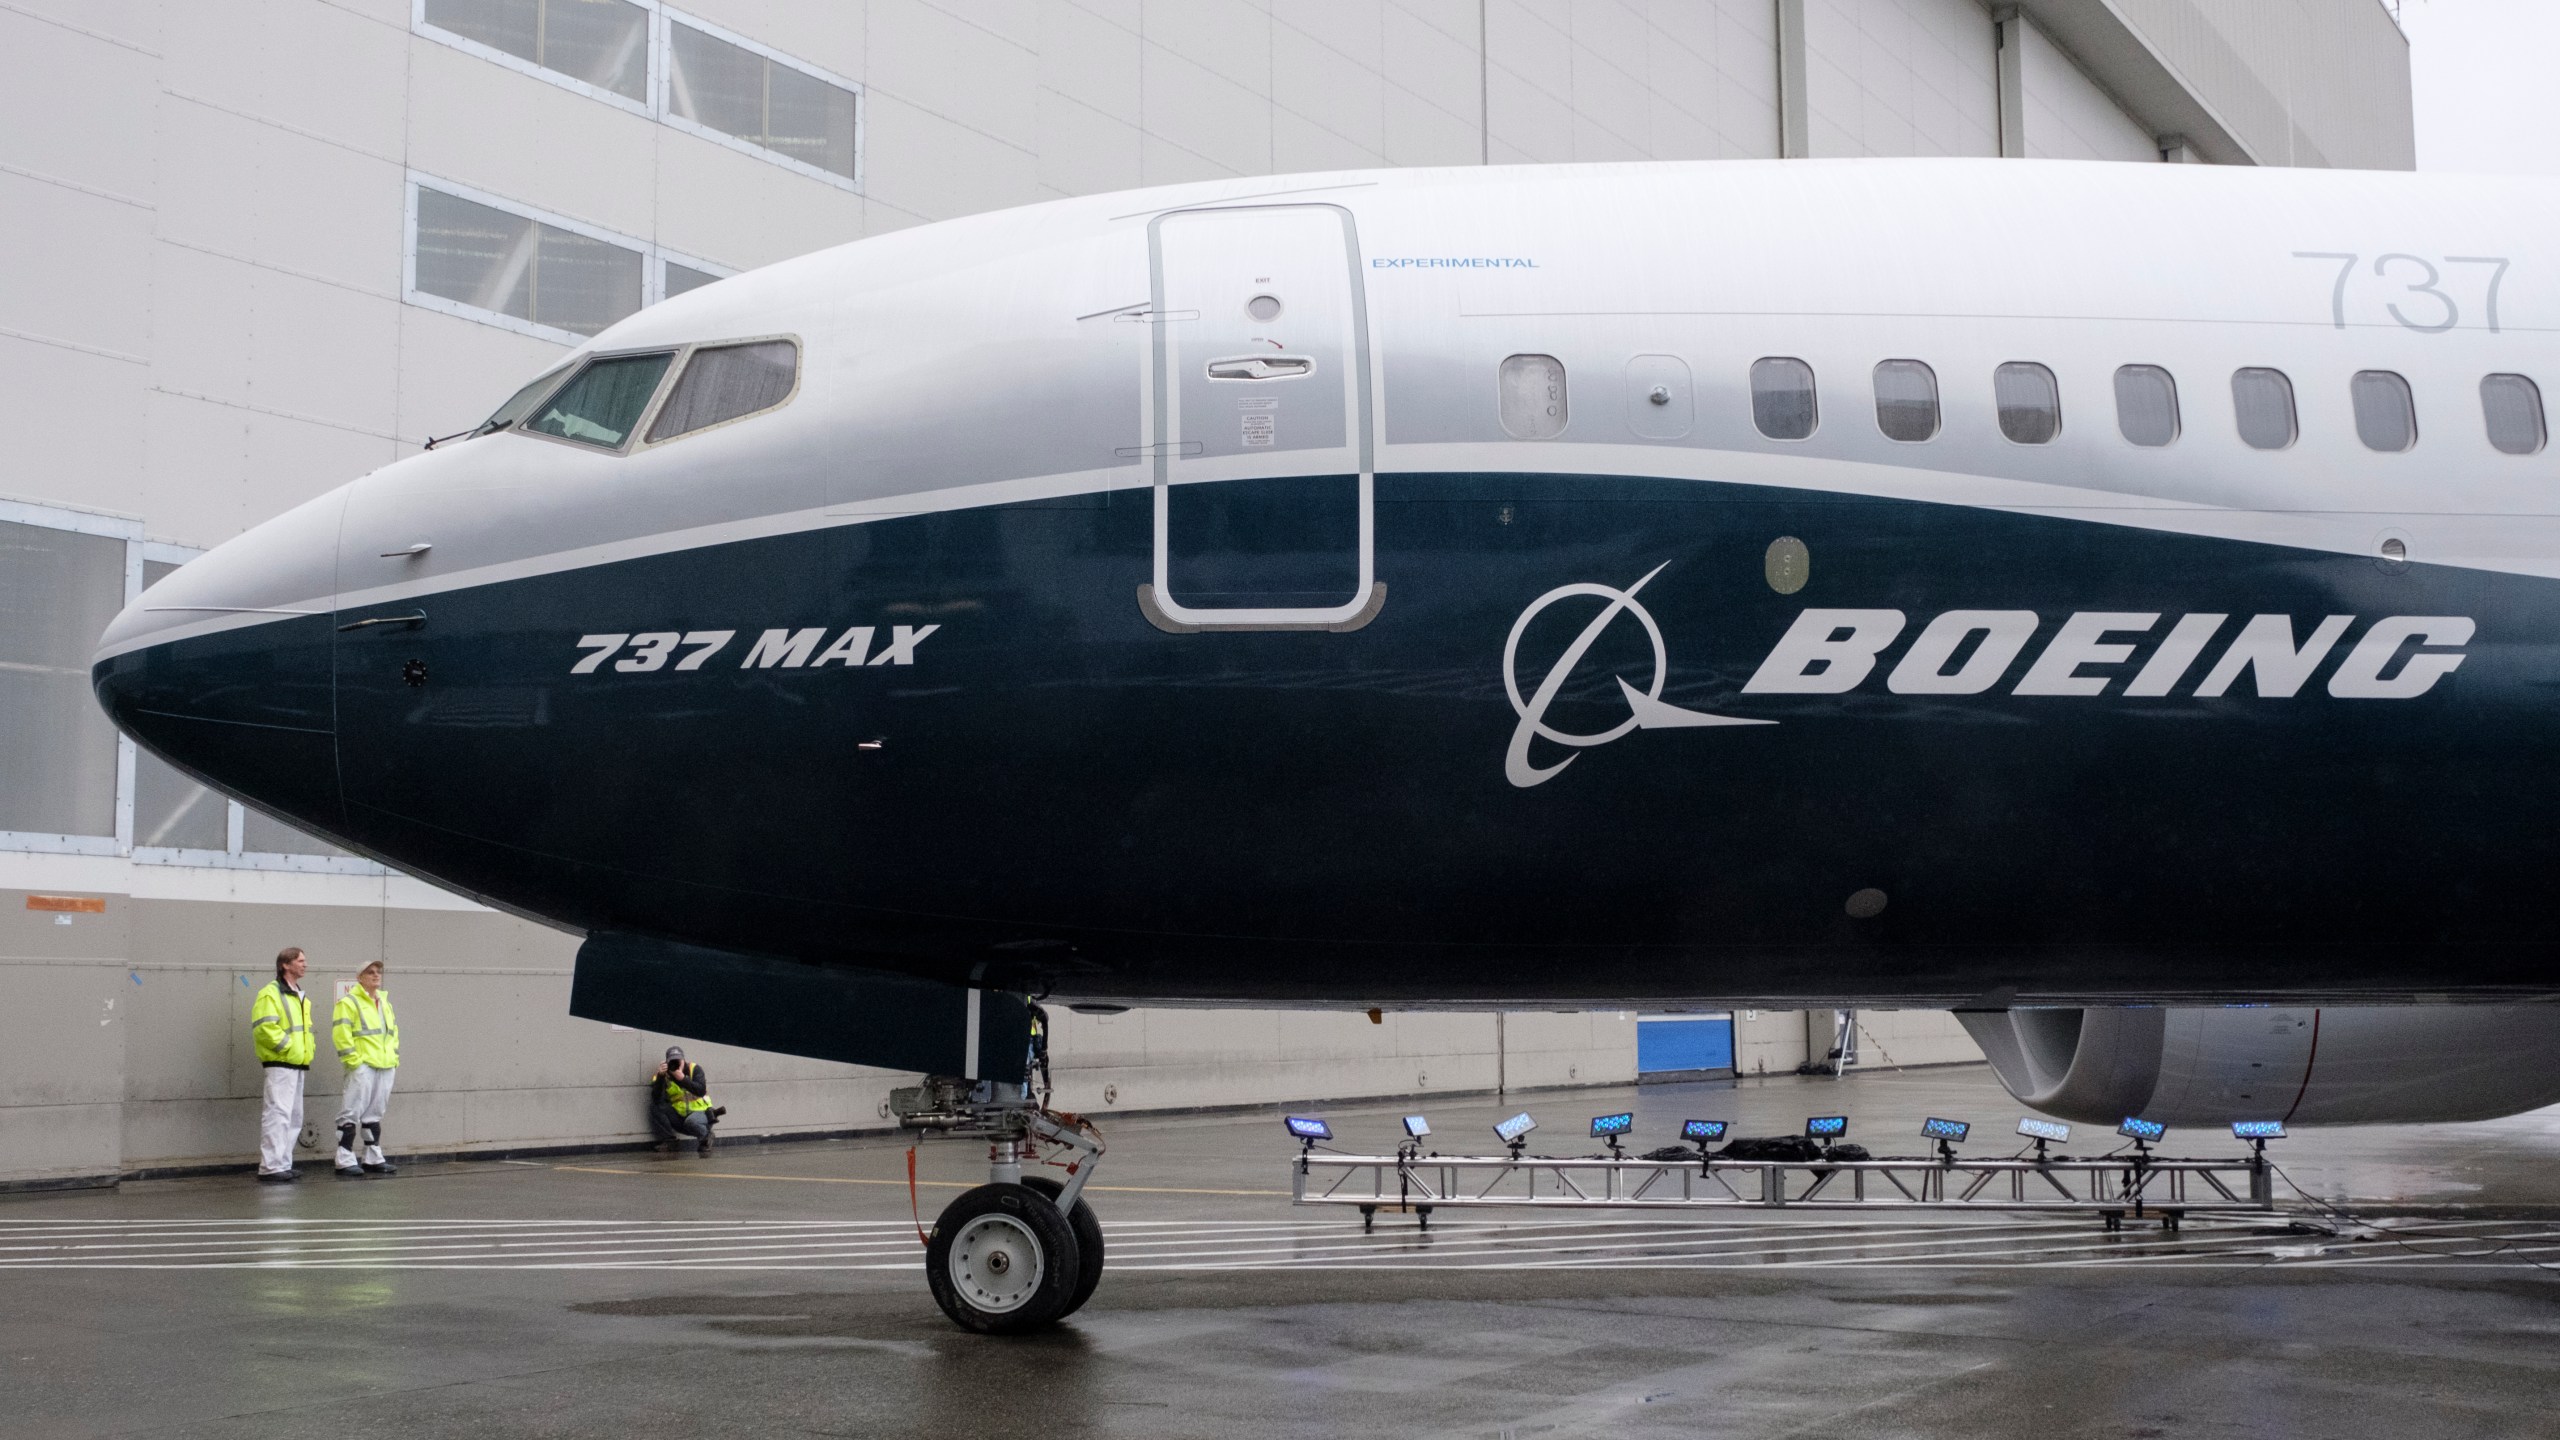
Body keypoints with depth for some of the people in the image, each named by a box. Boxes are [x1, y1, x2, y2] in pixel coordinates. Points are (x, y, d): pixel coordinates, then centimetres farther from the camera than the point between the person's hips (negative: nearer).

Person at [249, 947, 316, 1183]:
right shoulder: (270, 994, -10)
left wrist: (307, 1050, 13)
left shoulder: (301, 997, 20)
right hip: (281, 1064, -10)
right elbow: (264, 1028, -21)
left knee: (294, 1117, 12)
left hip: (298, 1065, 10)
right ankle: (270, 1167, -13)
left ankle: (283, 1164, 17)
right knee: (278, 1114, -13)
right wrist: (287, 1046, -18)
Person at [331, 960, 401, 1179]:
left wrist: (394, 1058, 16)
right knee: (351, 1113, -7)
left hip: (385, 1067, 8)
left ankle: (373, 1159, 18)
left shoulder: (384, 1002, 19)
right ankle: (345, 1161, -5)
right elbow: (341, 1034, -14)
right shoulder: (349, 1003, -7)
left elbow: (393, 1031, 26)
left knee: (374, 1114, 13)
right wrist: (353, 1060, -17)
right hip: (362, 1067, -8)